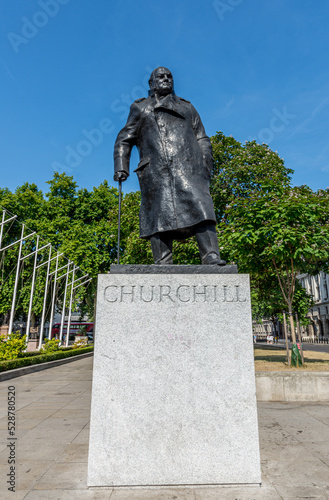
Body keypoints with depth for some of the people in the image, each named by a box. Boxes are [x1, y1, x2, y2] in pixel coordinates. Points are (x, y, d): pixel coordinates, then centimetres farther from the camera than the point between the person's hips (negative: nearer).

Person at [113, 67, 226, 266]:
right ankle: (163, 264, -12)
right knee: (160, 216, -11)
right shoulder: (140, 108, 25)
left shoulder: (187, 108, 29)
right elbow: (124, 140, 19)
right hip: (156, 171, 0)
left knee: (199, 207, -18)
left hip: (187, 166, 1)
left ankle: (212, 258, -25)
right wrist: (121, 167, 3)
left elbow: (202, 141, 21)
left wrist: (206, 167, 5)